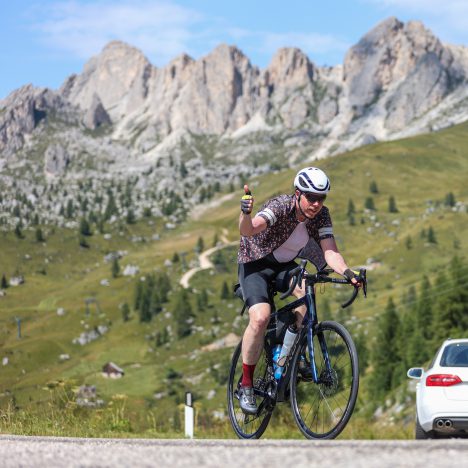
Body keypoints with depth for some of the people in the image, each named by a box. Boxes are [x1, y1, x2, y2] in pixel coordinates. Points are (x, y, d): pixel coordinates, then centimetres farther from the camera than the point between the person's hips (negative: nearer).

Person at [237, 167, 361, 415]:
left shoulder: (321, 215, -12)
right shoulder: (281, 206, -27)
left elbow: (330, 251, -19)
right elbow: (248, 230, -43)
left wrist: (347, 273, -39)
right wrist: (245, 213, -65)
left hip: (284, 266, 5)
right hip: (255, 263, -5)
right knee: (260, 317, -27)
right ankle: (246, 385, -12)